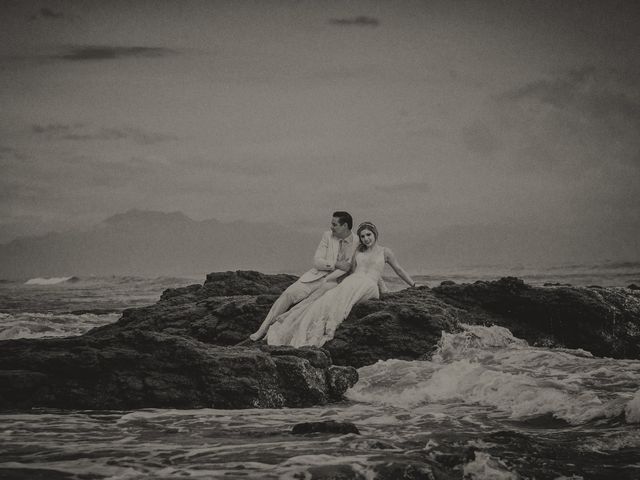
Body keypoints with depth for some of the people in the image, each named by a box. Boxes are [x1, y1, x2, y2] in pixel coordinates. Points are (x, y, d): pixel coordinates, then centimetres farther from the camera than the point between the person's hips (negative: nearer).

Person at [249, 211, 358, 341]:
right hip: (316, 276, 3)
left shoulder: (357, 243, -1)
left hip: (334, 282, -3)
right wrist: (336, 264, -15)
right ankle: (263, 329, -14)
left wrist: (328, 279, -16)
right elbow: (317, 261, -1)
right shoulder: (328, 236, 4)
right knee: (289, 294, -17)